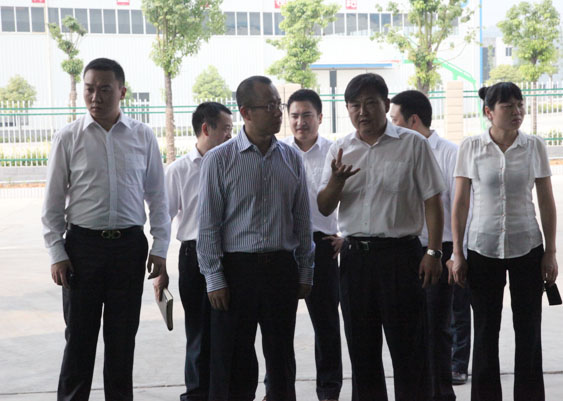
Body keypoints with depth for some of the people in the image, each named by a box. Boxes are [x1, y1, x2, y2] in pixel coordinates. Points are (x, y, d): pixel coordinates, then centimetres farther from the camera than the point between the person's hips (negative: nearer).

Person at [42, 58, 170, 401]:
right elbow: (53, 202, 3)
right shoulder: (68, 138, -1)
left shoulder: (143, 137, 2)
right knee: (79, 336, 6)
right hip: (82, 244, -1)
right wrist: (57, 253, -2)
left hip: (130, 245, 1)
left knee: (123, 337, 10)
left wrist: (160, 249, 2)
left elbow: (157, 197, 6)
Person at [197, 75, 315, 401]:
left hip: (282, 267, 3)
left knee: (282, 357, 11)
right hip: (237, 267, -3)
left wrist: (305, 273, 9)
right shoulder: (220, 160, -3)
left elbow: (303, 222, 12)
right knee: (233, 362, 3)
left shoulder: (292, 159, 8)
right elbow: (208, 225, -4)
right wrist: (214, 279, -7)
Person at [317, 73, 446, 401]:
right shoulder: (340, 150, 10)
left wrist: (433, 252, -9)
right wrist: (336, 182, -12)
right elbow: (324, 208, 9)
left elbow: (432, 200, -1)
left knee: (408, 347, 0)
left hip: (401, 253, -4)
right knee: (361, 346, 13)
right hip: (355, 254, 4)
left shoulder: (413, 144, -1)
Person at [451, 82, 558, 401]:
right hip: (483, 248, 0)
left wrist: (551, 251, 1)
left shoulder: (535, 146, 0)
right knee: (486, 330, 6)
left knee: (529, 330, 5)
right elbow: (461, 202, 1)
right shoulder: (471, 147, -2)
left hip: (527, 247, 1)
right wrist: (457, 252, -2)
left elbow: (547, 202, 3)